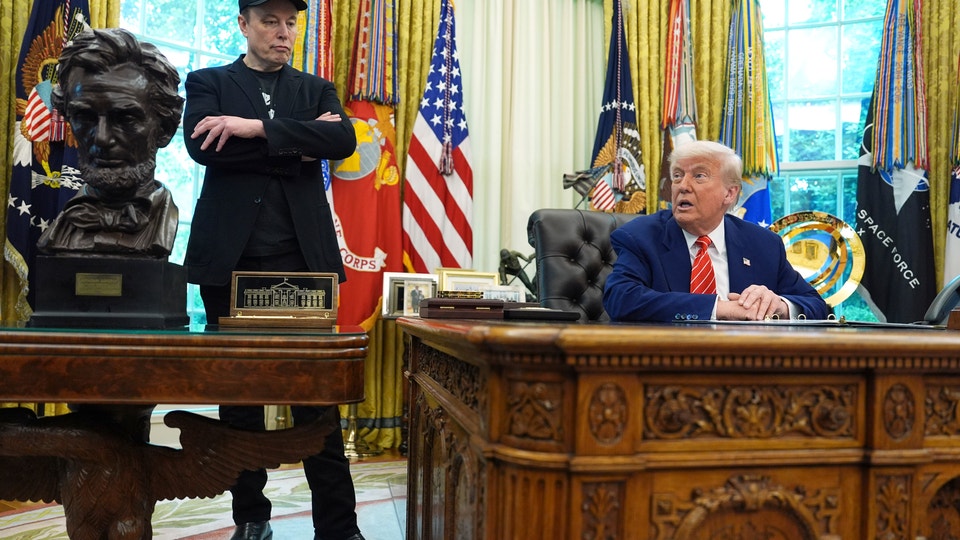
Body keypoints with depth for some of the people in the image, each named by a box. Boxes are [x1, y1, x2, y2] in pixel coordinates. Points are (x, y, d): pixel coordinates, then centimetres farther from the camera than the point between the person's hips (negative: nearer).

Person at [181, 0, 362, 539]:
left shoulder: (316, 89, 16)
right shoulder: (208, 83, 12)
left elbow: (344, 140, -5)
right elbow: (203, 147, -8)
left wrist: (259, 127, -14)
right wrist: (295, 146, -8)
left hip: (303, 257, 0)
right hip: (231, 257, 0)